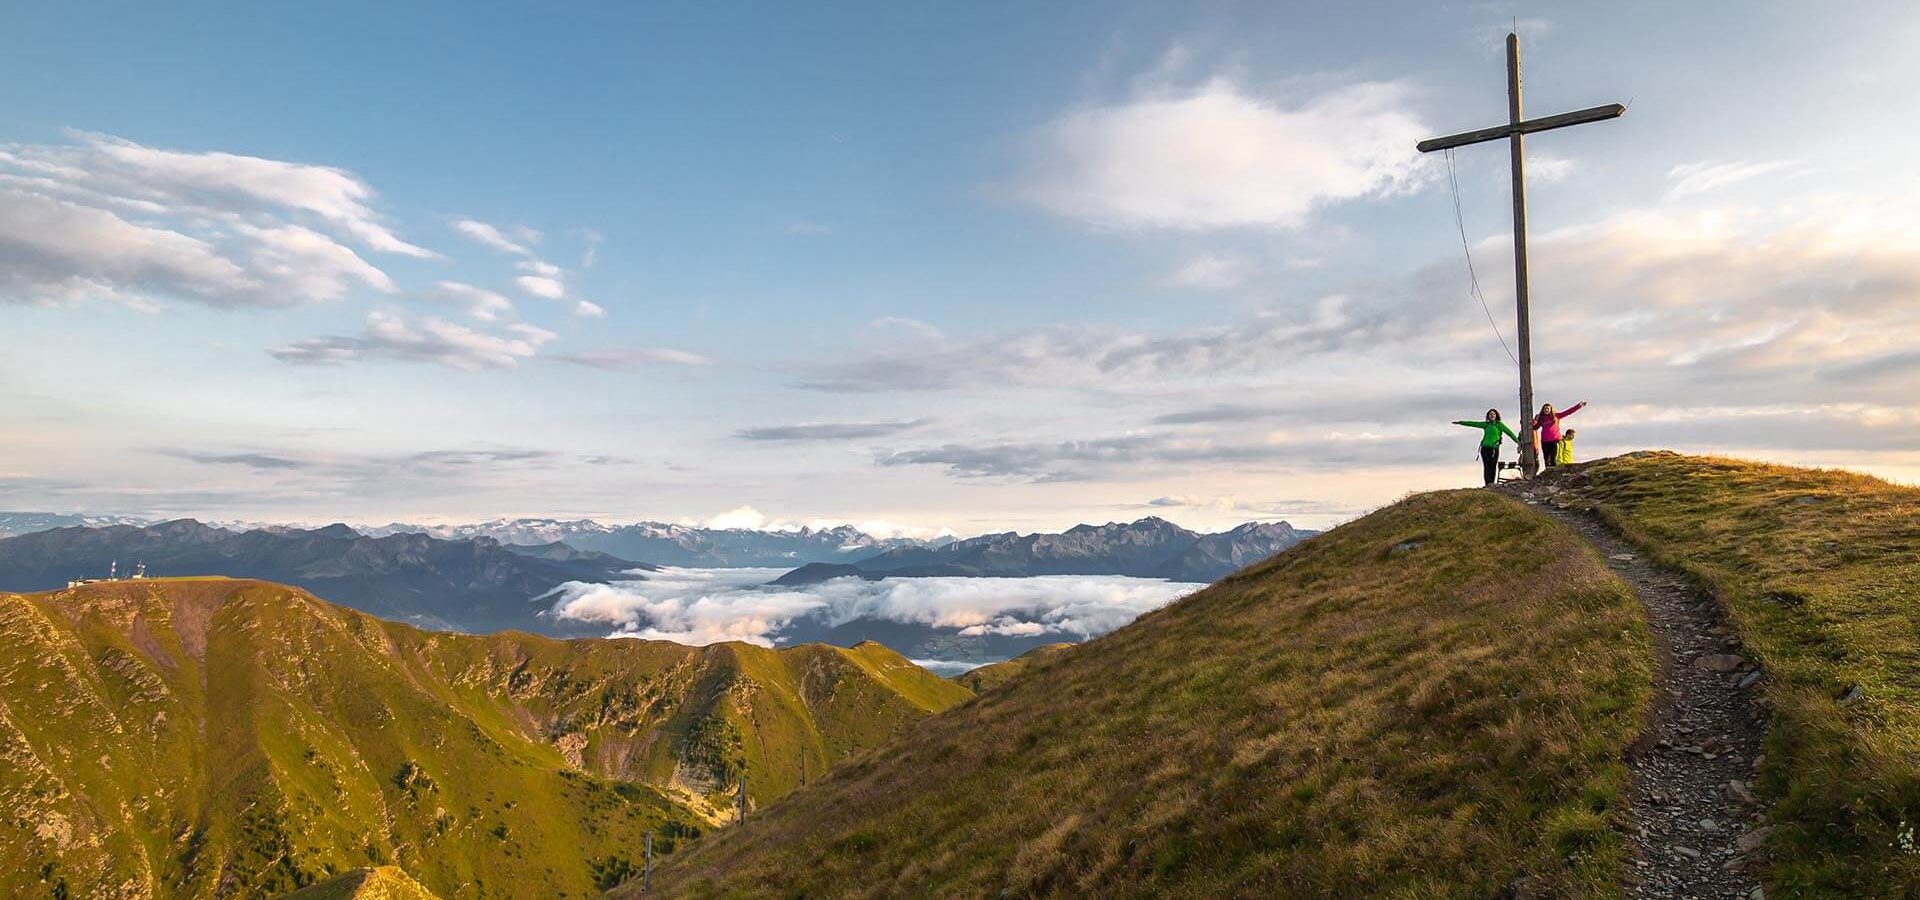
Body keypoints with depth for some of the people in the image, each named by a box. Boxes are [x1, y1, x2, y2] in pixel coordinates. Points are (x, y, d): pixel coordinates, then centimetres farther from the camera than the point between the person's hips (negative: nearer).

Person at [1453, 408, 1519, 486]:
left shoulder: (1499, 424, 5)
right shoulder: (1486, 424, 12)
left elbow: (1509, 432, 2)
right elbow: (1473, 423, 14)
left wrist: (1517, 441, -6)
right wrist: (1460, 422, 14)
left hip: (1494, 448, -2)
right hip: (1485, 447, 2)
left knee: (1493, 467, -4)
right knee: (1487, 466, -7)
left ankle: (1492, 484, 2)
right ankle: (1488, 484, -10)